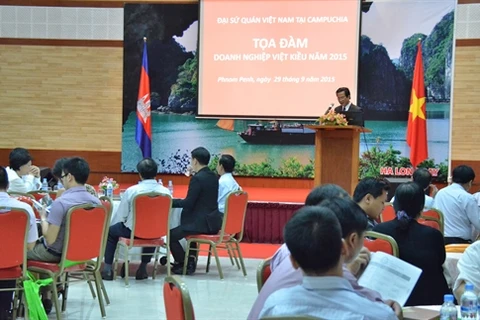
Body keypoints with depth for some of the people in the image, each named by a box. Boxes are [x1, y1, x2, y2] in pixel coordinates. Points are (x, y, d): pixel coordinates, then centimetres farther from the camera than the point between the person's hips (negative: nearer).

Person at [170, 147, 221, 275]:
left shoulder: (197, 178, -17)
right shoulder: (213, 176, 9)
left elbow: (188, 204, -18)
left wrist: (170, 201, -7)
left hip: (202, 223, -10)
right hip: (212, 221, 10)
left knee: (171, 235, -1)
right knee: (180, 229, 33)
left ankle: (184, 264, 7)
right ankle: (191, 260, 29)